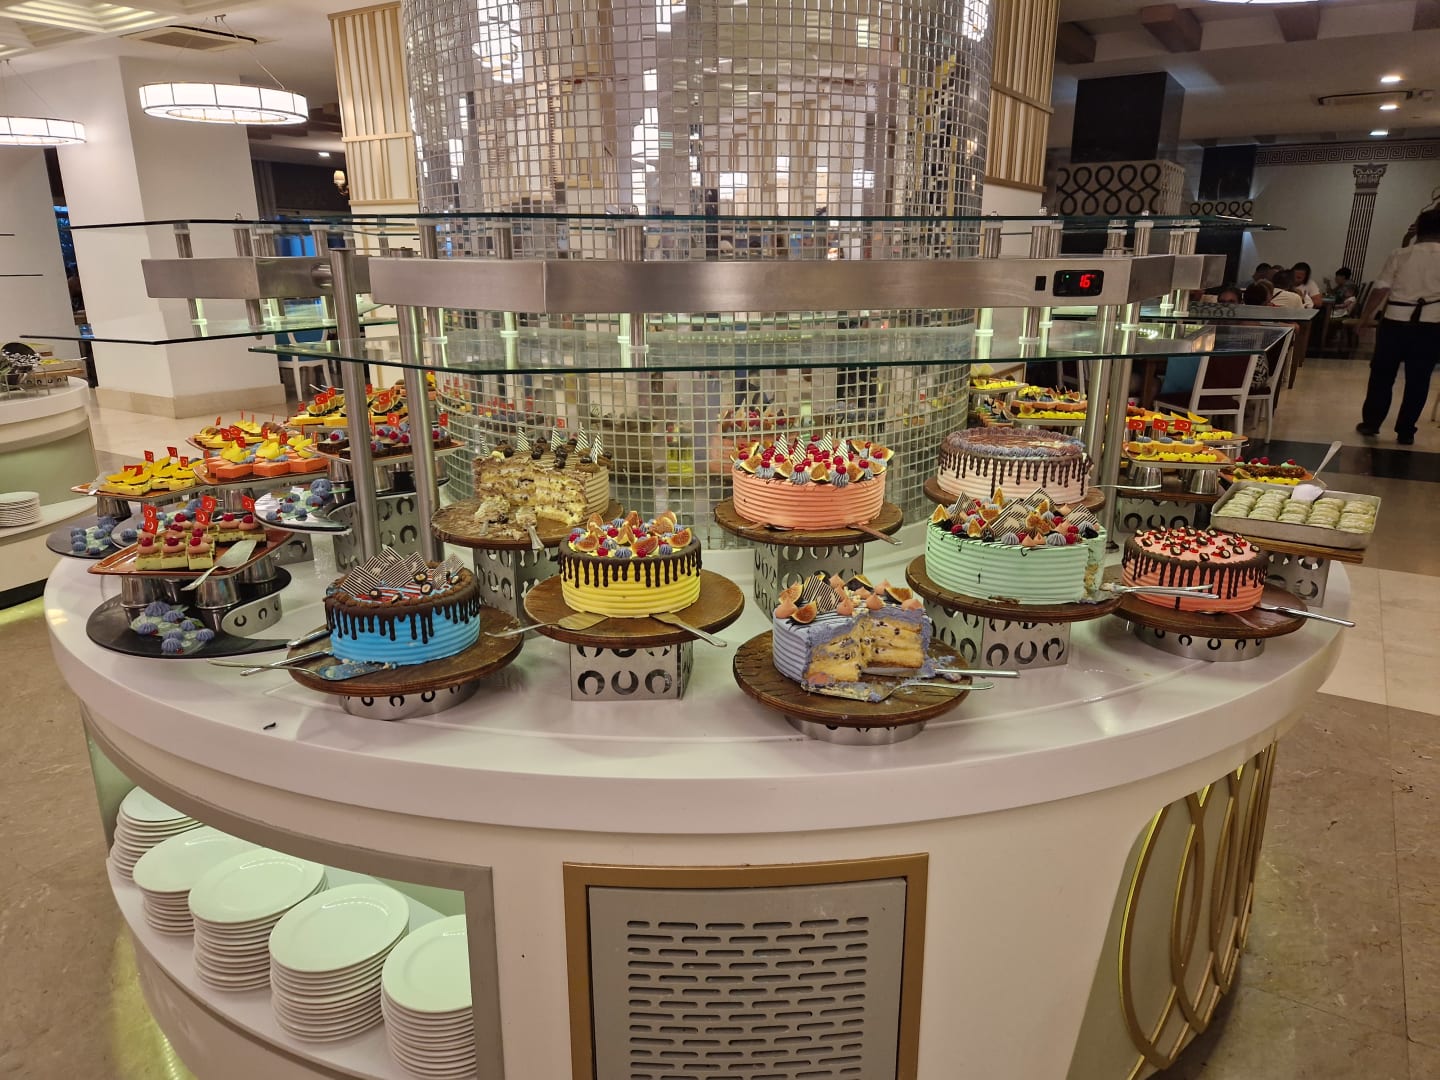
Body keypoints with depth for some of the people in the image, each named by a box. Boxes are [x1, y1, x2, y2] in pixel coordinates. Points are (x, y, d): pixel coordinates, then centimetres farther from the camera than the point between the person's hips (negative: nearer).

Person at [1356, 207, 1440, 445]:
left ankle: (1370, 423, 19)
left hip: (1395, 322, 0)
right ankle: (1405, 432, 10)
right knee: (1418, 380, 7)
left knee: (1381, 374, 13)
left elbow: (1380, 289, -4)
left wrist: (1364, 316, 5)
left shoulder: (1399, 254, -1)